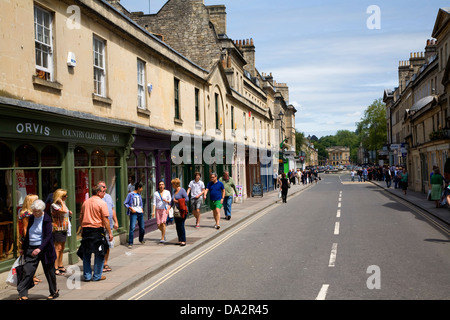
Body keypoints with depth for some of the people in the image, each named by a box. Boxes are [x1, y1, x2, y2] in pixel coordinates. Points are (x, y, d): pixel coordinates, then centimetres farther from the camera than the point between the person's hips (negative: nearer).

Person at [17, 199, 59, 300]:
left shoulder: (46, 219, -10)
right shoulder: (31, 218, 6)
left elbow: (48, 236, -16)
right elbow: (27, 234, 18)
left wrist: (39, 249, -26)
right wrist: (23, 247, 20)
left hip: (44, 249, -4)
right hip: (31, 249, 5)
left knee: (49, 271, 8)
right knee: (27, 271, -5)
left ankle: (54, 292, 25)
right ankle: (23, 295, -3)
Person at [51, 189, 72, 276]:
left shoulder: (63, 204, 14)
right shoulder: (54, 205, -13)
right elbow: (64, 211, -29)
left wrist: (69, 213, 8)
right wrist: (61, 202, -18)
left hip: (64, 229, 9)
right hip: (58, 229, -9)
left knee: (62, 248, 14)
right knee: (58, 248, -10)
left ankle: (60, 266, 23)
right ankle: (55, 268, -8)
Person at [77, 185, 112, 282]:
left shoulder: (85, 202, 10)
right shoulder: (102, 203, -9)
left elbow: (81, 217, 15)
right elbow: (105, 219, -12)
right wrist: (109, 232, -8)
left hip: (86, 230, 6)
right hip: (97, 230, -6)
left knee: (86, 254, 13)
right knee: (99, 254, 5)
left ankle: (87, 275, 17)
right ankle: (97, 276, 9)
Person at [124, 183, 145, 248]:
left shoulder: (139, 195, 15)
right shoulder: (130, 194, -4)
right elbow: (125, 203, -4)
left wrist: (142, 208, 11)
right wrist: (131, 208, -15)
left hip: (140, 213, 6)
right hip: (133, 213, -6)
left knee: (142, 227, 11)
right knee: (132, 228, -13)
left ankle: (141, 239, 35)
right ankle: (130, 243, -8)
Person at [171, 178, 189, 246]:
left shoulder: (182, 190, -9)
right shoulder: (174, 191, 16)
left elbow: (187, 199, -15)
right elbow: (172, 200, 23)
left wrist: (177, 201, -14)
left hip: (182, 211, -8)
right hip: (176, 211, 8)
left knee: (181, 225, -9)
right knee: (177, 226, 8)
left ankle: (183, 241, -3)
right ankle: (180, 240, 14)